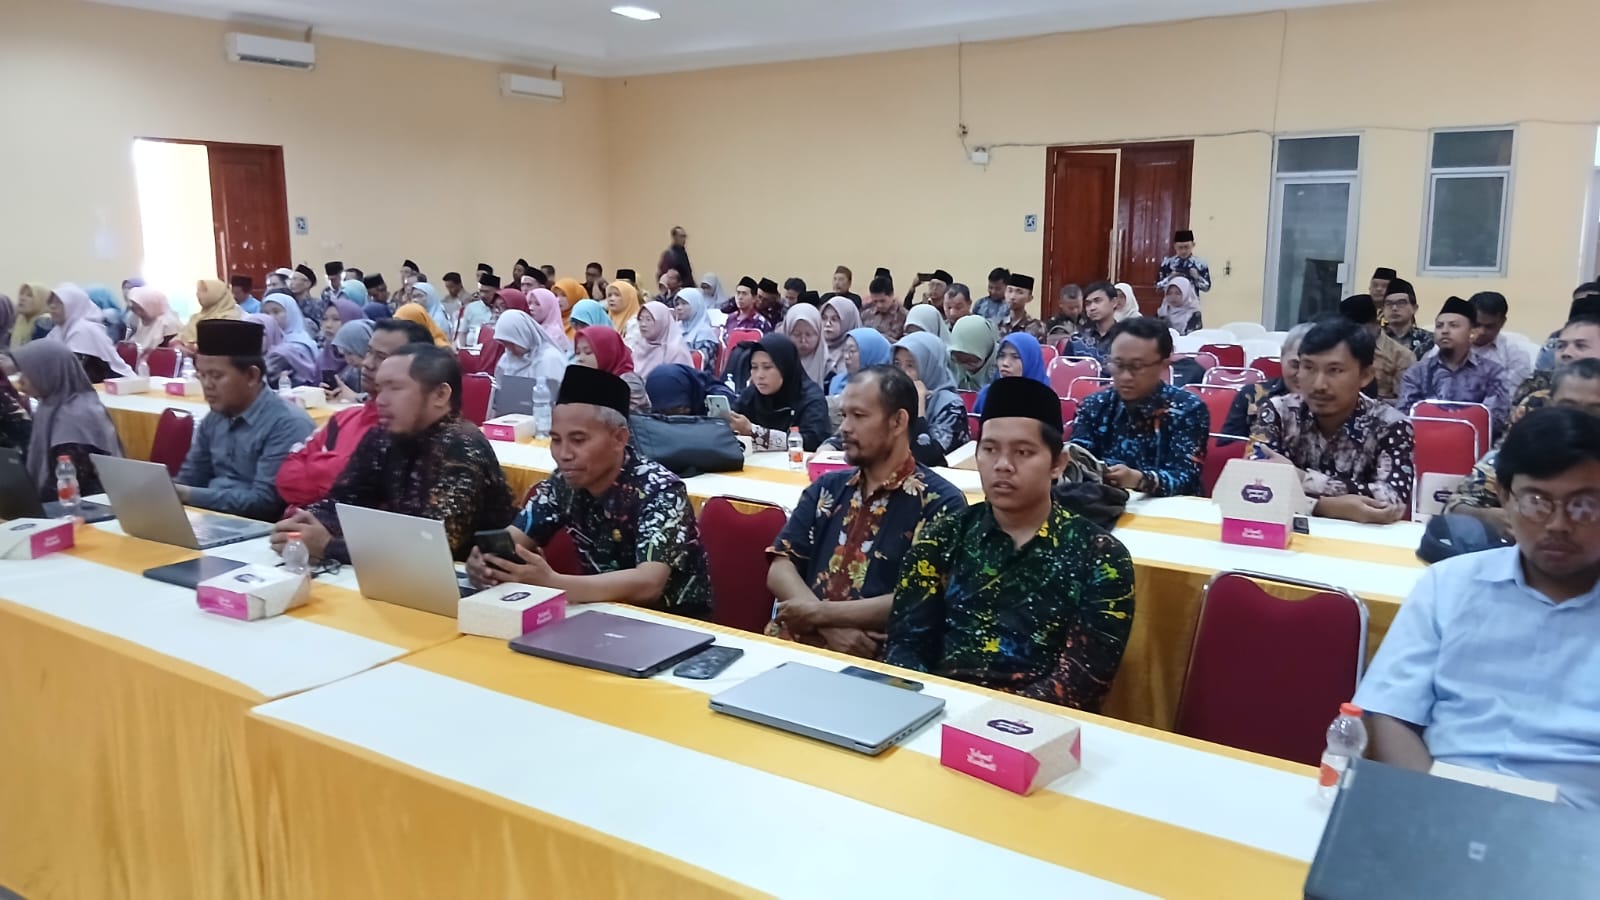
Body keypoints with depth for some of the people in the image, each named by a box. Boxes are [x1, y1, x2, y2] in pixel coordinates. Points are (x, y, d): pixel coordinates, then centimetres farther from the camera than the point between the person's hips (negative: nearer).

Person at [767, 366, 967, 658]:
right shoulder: (827, 488, 13)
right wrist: (830, 628, -11)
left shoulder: (940, 502, -2)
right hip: (797, 644, 4)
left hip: (878, 658, -3)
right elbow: (780, 568, 5)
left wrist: (822, 613, -10)